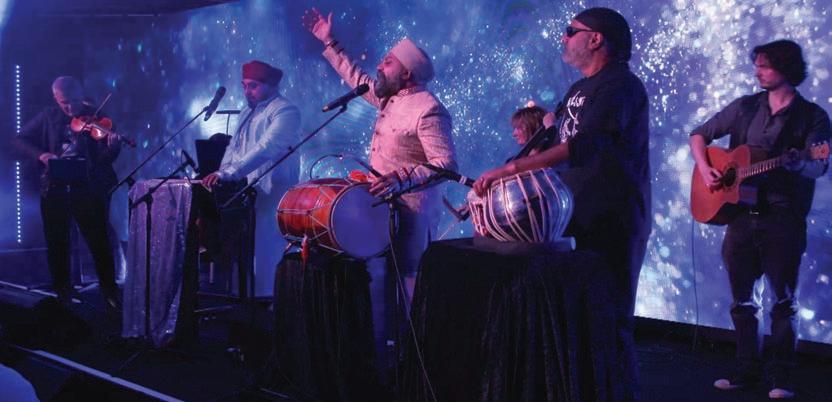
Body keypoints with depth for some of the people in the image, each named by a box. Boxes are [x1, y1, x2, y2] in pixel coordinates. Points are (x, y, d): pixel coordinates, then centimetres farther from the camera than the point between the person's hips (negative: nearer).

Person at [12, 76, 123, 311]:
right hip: (54, 190, 3)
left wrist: (113, 148, -32)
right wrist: (40, 154, -13)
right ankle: (62, 297, 23)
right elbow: (19, 141, 6)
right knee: (57, 245, 9)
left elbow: (104, 159, -9)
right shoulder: (48, 117, 5)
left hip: (88, 190, -3)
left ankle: (111, 296, 10)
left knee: (99, 244, -2)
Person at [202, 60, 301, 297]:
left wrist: (229, 173, -31)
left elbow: (266, 149, -23)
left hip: (270, 198, -8)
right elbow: (233, 147, 22)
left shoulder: (284, 111, -9)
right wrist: (221, 174, 3)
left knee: (266, 261, -9)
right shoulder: (247, 113, 21)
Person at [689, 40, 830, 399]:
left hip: (784, 219, -4)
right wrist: (705, 169, -2)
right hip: (741, 212, 4)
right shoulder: (745, 107, 10)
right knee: (742, 299, 9)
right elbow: (699, 135, 15)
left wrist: (799, 164, -36)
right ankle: (747, 368, 21)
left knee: (783, 300, 0)